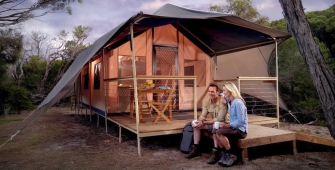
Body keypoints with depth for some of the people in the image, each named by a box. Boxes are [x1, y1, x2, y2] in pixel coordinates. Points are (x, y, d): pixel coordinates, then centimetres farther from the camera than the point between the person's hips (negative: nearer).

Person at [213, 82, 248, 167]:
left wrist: (227, 125, -24)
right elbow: (223, 95, 33)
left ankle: (231, 156, -9)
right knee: (214, 132, -9)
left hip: (240, 130, -9)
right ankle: (225, 154, 2)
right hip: (233, 127, 9)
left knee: (219, 132, -26)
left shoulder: (238, 103, -19)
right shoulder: (229, 101, 7)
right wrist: (223, 97, 11)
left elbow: (241, 121, -23)